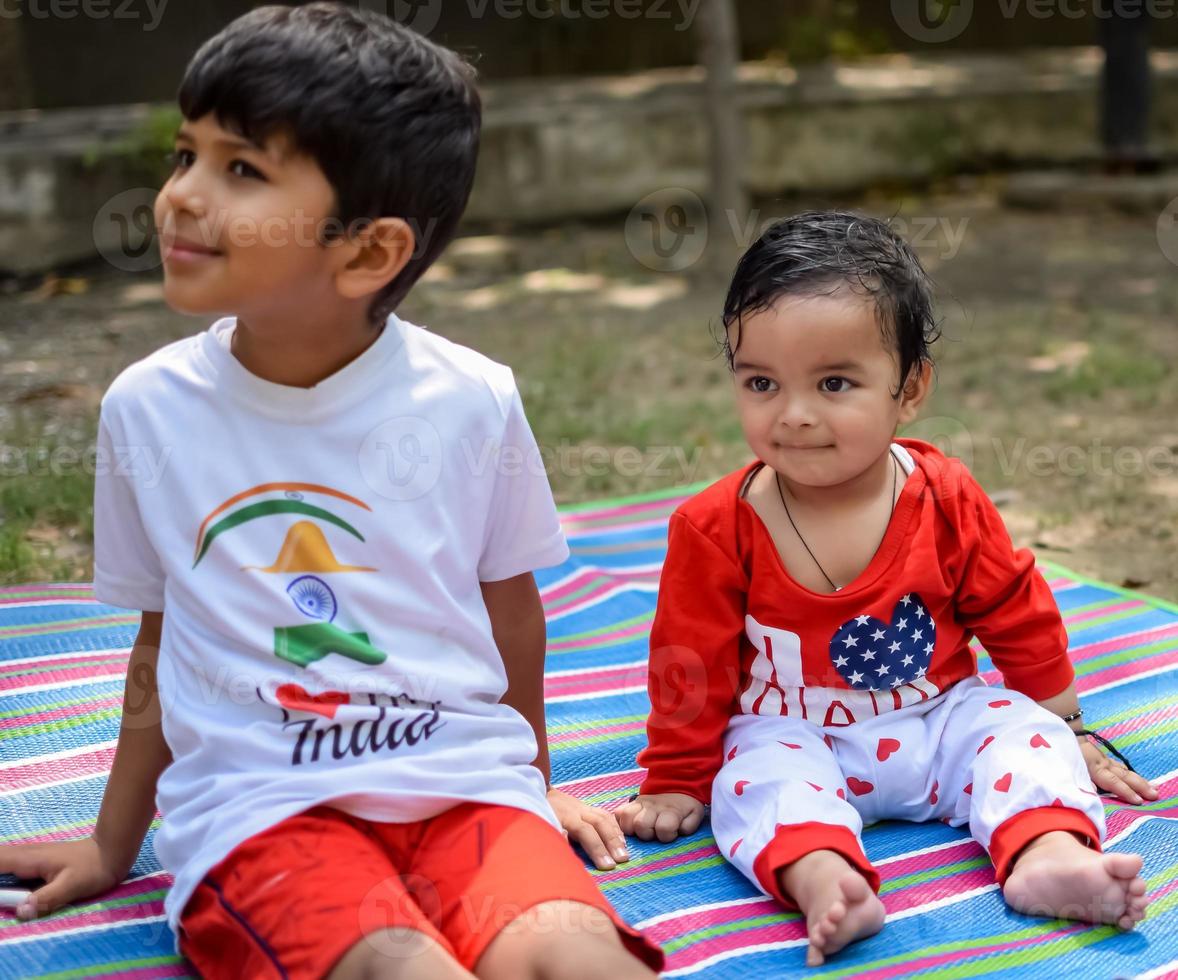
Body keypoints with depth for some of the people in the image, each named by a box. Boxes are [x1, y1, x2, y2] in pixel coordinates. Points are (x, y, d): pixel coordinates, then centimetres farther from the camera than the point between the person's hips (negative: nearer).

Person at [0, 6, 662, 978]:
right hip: (257, 806, 0)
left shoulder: (471, 402, -4)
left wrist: (533, 781, 24)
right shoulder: (147, 407, 1)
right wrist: (113, 846, 22)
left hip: (463, 784, 0)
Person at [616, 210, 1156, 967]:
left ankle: (1050, 852, -39)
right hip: (793, 739, -2)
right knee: (758, 780, -30)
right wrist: (678, 784, 3)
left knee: (1019, 726, -19)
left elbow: (1020, 618, 5)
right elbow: (692, 666, -4)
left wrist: (1063, 728, 13)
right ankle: (820, 877, -53)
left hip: (943, 721, 3)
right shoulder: (717, 529, -14)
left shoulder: (947, 500, -9)